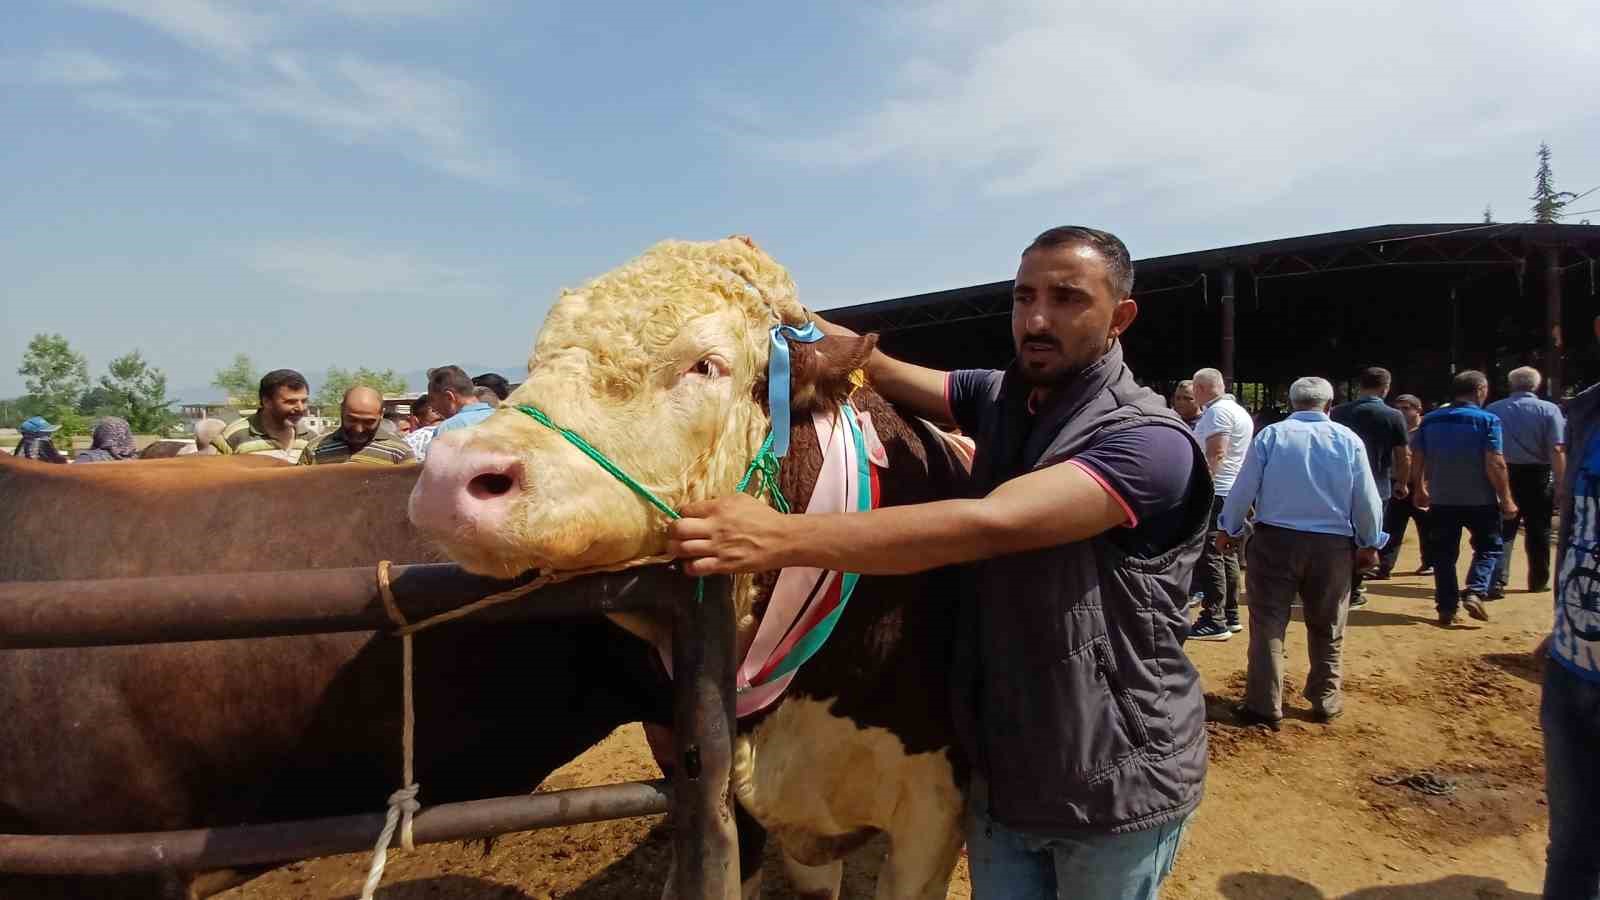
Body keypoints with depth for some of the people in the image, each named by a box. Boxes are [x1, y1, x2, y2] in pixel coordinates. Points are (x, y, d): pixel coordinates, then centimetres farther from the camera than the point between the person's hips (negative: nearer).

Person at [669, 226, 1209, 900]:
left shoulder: (1149, 442, -22)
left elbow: (990, 524, -35)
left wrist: (782, 538, -44)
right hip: (999, 770, 5)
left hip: (1116, 787, -5)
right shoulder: (998, 399, 2)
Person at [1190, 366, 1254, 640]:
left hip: (1216, 492, -11)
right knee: (1226, 555, 14)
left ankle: (1214, 622, -8)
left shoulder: (1217, 411, -12)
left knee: (1209, 556, -8)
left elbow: (1215, 455, -21)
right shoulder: (1238, 410, 20)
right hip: (1234, 492, 11)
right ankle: (1230, 616, 19)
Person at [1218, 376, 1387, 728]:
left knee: (1268, 624, 2)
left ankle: (1265, 706, 2)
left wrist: (1230, 529, 12)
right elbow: (1366, 498, 3)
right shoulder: (1348, 439, 0)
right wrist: (1370, 542, 17)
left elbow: (1244, 487, -1)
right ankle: (1325, 701, 25)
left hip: (1274, 540, -1)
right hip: (1333, 544, 2)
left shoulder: (1270, 435, -2)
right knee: (1327, 627, 16)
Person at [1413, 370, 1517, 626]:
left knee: (1444, 555, 10)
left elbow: (1417, 459, 6)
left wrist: (1420, 490, 19)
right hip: (1480, 500, -3)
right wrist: (1506, 499, -8)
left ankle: (1446, 608, 10)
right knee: (1488, 547, 15)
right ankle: (1474, 592, -5)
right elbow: (1495, 464, -16)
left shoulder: (1430, 420, 3)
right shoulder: (1487, 420, -10)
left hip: (1441, 500, 3)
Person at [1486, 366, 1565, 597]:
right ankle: (1538, 581, 27)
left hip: (1503, 475, 1)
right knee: (1538, 530, 14)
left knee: (1503, 531, 3)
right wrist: (1561, 485, -11)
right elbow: (1557, 450, -13)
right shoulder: (1549, 410, -5)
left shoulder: (1493, 409, 1)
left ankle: (1496, 581, -10)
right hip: (1537, 476, -1)